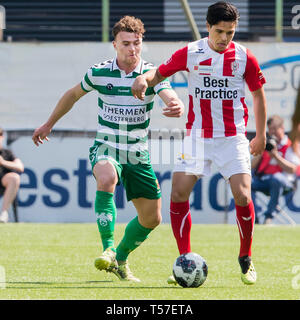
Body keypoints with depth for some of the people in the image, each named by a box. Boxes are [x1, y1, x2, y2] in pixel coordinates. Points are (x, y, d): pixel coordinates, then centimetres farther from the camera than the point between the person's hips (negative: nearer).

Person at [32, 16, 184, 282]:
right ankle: (108, 249, -34)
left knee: (151, 219, 6)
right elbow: (74, 95, 14)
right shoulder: (99, 73, -5)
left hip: (138, 155, 2)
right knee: (107, 179, -37)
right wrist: (49, 125, 22)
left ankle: (120, 260, 31)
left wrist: (177, 107, -52)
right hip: (106, 148, -2)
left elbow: (170, 97, -26)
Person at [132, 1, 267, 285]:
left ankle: (245, 259, 7)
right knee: (178, 193, -11)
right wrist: (144, 79, -16)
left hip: (233, 139, -1)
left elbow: (258, 94, 10)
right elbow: (160, 73, 8)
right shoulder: (190, 54, -2)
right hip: (197, 135, 1)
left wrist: (260, 136, 13)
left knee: (242, 196, -14)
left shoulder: (244, 58, -3)